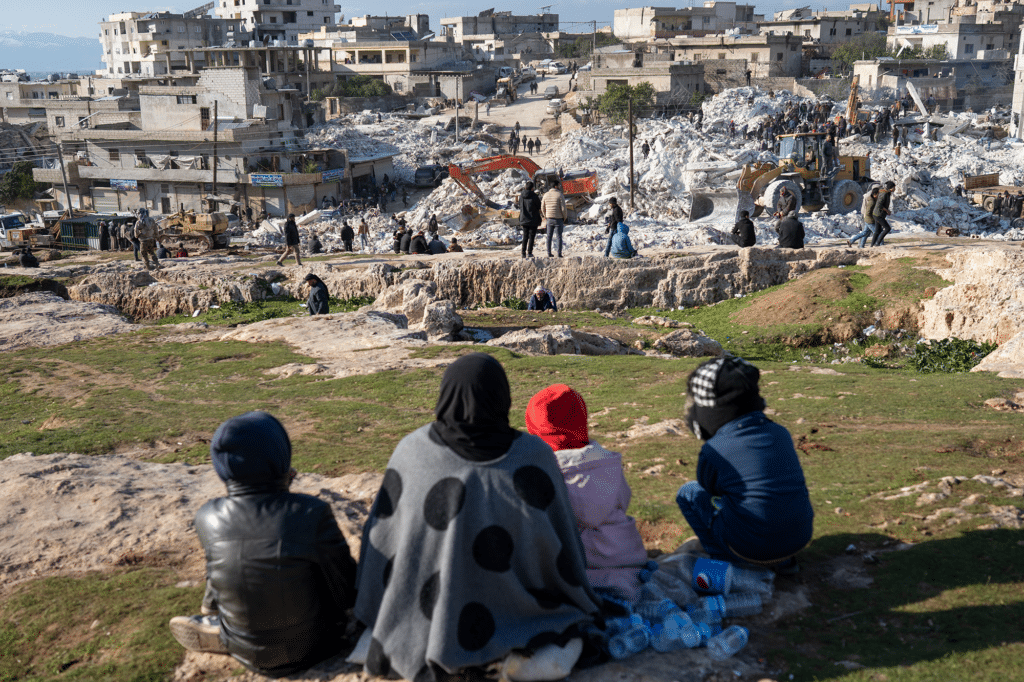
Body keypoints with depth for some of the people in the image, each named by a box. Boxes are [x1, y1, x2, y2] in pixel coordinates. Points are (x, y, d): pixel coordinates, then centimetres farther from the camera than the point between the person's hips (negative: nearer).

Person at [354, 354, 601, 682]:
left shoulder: (412, 450, -16)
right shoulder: (534, 456, -19)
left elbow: (383, 538, -6)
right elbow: (563, 547, -9)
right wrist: (581, 602, 12)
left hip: (425, 620, 1)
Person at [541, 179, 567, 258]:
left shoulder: (546, 195, 4)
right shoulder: (560, 195, -11)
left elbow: (542, 208, 7)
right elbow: (563, 208, -13)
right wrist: (565, 217, 2)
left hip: (549, 219, 4)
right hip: (558, 219, -4)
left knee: (549, 236, 10)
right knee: (559, 237, 3)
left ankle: (549, 253, 9)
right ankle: (559, 253, 2)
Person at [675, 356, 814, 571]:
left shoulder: (712, 451, -11)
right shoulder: (781, 434, 2)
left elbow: (710, 490, 9)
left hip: (752, 547, -5)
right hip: (801, 537, 5)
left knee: (688, 493, 12)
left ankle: (725, 561, 9)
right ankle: (782, 560, 23)